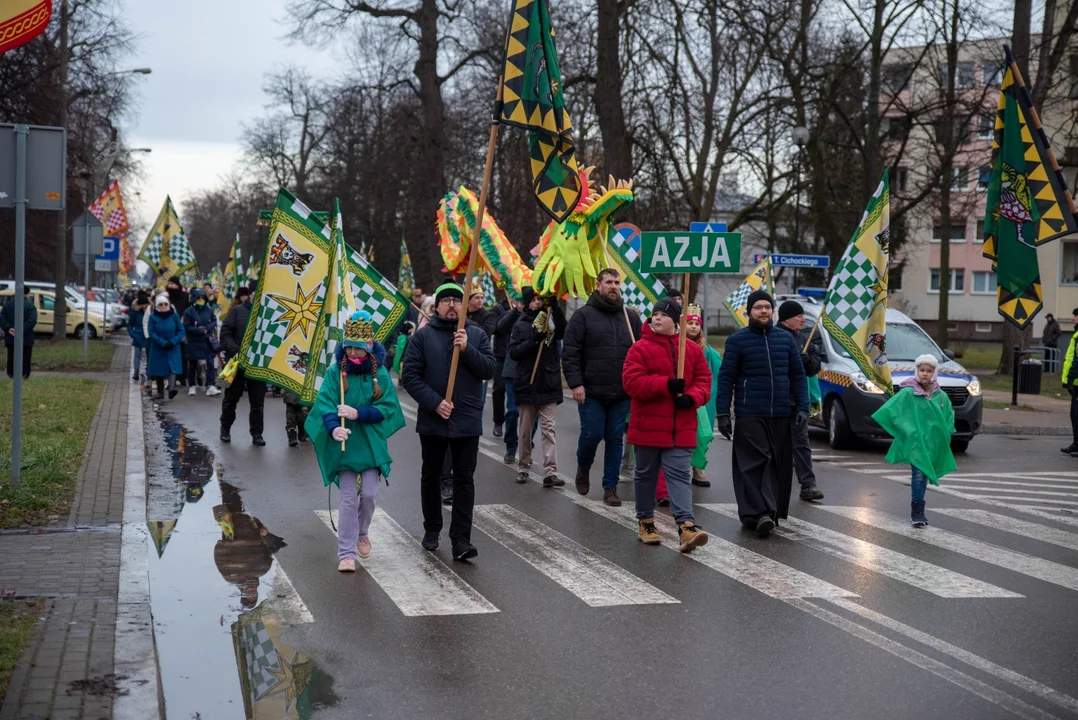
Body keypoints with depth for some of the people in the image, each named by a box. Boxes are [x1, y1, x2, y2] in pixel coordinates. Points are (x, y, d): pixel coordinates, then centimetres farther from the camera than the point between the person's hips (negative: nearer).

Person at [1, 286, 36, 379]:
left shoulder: (8, 304, 9)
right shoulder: (29, 305, -7)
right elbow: (32, 320, -20)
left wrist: (8, 328, -8)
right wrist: (23, 330, -19)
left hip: (11, 337, 4)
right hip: (25, 337, -4)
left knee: (12, 355, 11)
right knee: (25, 356, 3)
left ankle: (11, 373, 12)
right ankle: (24, 373, -1)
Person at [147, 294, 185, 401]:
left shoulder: (174, 316, 0)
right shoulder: (153, 317, -2)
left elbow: (181, 330, 0)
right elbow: (151, 333, -7)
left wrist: (173, 342, -14)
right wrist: (163, 343, -18)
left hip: (173, 349, -1)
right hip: (158, 349, 1)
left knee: (173, 368, -17)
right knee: (158, 370, 5)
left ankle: (172, 388, -32)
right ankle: (160, 393, 16)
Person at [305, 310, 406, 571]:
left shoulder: (379, 373, -1)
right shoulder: (335, 372, -3)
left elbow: (388, 407, -6)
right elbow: (325, 403, -12)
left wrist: (358, 413, -19)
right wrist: (333, 427, -31)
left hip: (371, 443, 1)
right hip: (344, 444, -1)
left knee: (370, 494, -1)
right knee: (348, 498, -1)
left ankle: (361, 534, 29)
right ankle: (346, 553, 5)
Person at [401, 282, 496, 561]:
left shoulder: (477, 335, 5)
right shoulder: (423, 336, 0)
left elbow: (489, 369, -4)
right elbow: (411, 376, -6)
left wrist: (467, 349, -18)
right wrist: (435, 402, -16)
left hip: (467, 421, 0)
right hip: (432, 420, 0)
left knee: (464, 480, -1)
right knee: (431, 477, 12)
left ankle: (461, 539, 0)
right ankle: (431, 530, 28)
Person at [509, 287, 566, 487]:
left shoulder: (550, 320, 6)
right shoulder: (520, 325, 5)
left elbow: (562, 332, -16)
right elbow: (513, 352, -4)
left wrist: (555, 308, -27)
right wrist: (534, 340, -18)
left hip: (549, 385, -1)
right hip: (526, 385, 1)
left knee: (549, 429, -5)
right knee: (525, 429, 12)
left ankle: (550, 473, -10)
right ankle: (523, 467, 24)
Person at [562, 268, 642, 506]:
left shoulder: (631, 317, 11)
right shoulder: (583, 316, 0)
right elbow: (570, 353, -5)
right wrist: (576, 383, -13)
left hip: (622, 393, 3)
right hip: (591, 391, -3)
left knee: (615, 439, 5)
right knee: (591, 434, -3)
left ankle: (610, 487, 14)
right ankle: (583, 468, 28)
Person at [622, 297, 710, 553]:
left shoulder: (692, 350, 6)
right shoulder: (640, 348, -4)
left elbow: (703, 381, 5)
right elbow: (631, 382, -14)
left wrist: (691, 397, -17)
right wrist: (666, 385, -23)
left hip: (681, 429, 1)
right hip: (647, 427, -1)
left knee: (680, 476, -6)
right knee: (646, 475, 11)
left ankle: (686, 526, -15)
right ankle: (646, 522, 25)